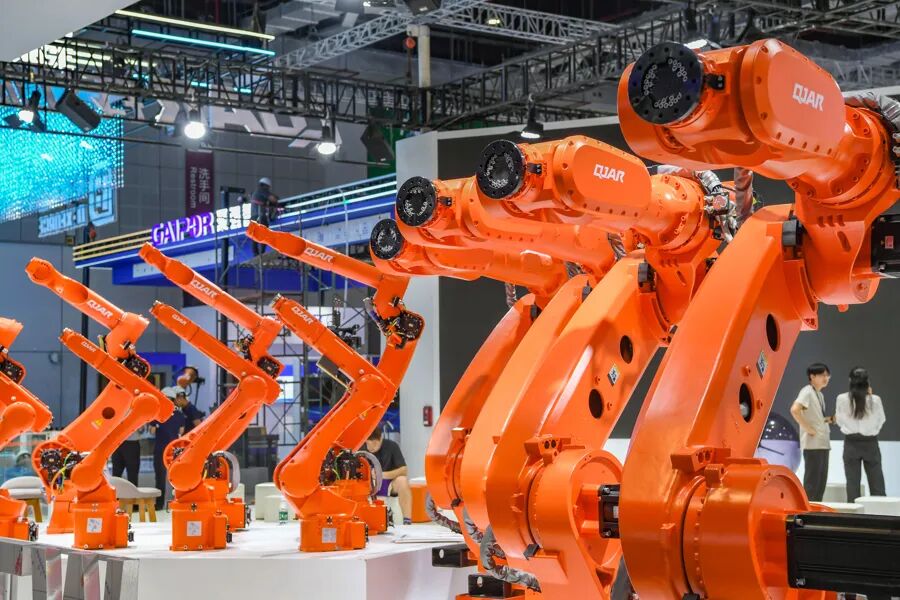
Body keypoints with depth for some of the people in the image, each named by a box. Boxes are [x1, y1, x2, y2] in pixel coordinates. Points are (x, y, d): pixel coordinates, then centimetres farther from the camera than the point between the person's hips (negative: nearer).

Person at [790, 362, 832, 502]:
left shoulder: (820, 394, 18)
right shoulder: (807, 392, -10)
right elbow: (794, 410, -26)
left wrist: (829, 419, 10)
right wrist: (807, 428, -21)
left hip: (823, 443, 9)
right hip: (812, 443, -9)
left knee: (821, 481, 10)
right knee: (812, 480, -7)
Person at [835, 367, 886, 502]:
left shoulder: (842, 399, -8)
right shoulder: (875, 400, -10)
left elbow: (839, 421, 3)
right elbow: (881, 421, 7)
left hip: (851, 443, 0)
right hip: (870, 443, 0)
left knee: (852, 482, 5)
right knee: (876, 481, 7)